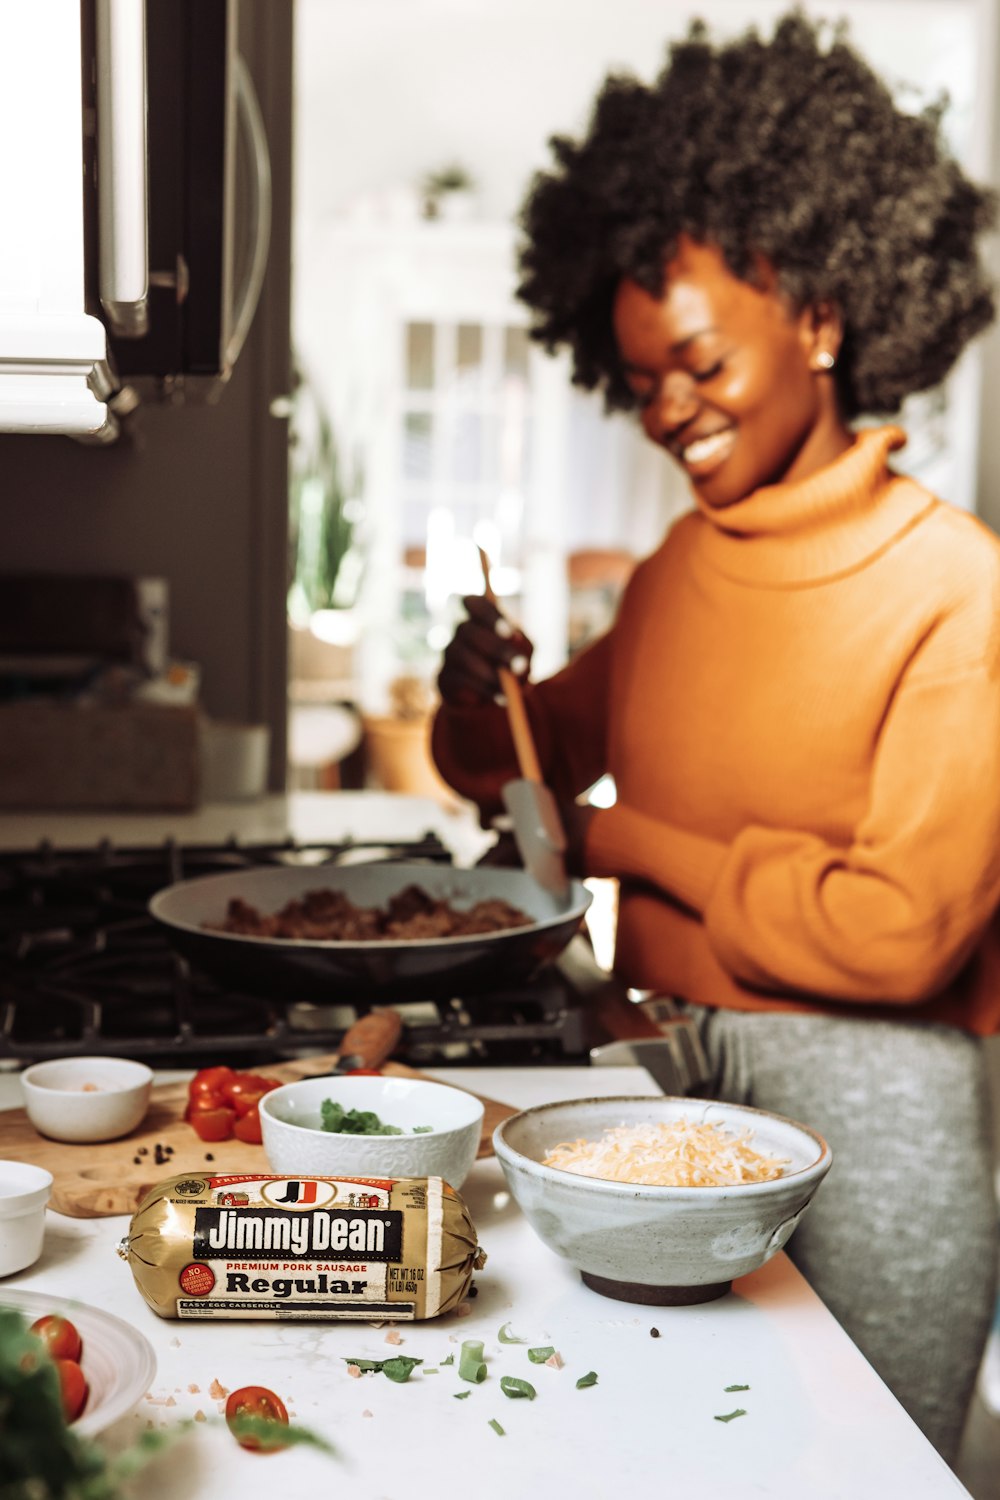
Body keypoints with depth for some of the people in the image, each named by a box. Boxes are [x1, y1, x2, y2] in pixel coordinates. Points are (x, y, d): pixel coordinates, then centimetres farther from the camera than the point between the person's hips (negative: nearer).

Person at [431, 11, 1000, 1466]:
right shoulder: (681, 563, 6)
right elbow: (544, 763, 19)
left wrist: (640, 846, -11)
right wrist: (482, 706, -4)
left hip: (864, 1112, -6)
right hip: (665, 1082, 6)